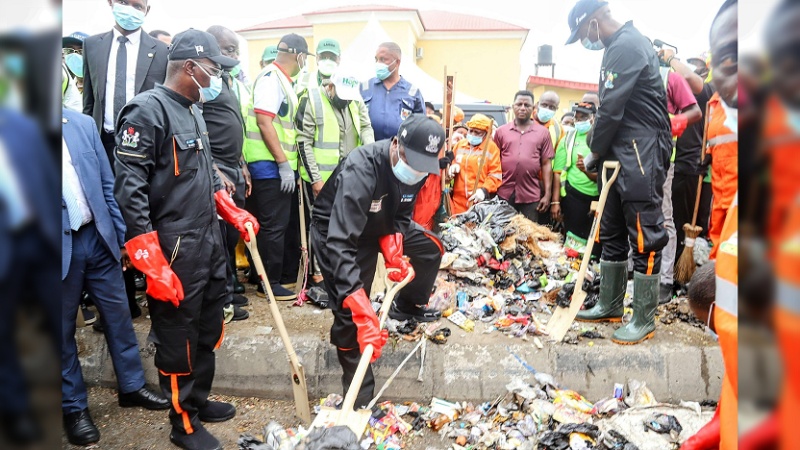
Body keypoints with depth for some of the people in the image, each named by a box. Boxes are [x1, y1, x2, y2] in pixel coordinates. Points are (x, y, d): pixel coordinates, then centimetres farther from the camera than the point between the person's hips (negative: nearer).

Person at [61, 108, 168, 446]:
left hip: (98, 237, 4)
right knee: (62, 329, 10)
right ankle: (74, 407, 28)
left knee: (118, 314, 13)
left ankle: (132, 386, 32)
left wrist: (122, 236, 7)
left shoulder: (83, 124, 5)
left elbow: (107, 185, 8)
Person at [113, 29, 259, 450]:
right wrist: (153, 266, -23)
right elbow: (129, 192, -20)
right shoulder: (147, 111, -14)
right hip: (175, 250, -9)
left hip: (210, 242, 9)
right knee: (177, 338, 7)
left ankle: (199, 400, 39)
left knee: (208, 331, 19)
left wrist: (234, 213, 14)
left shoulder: (193, 111, 13)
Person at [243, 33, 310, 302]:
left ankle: (284, 270, 30)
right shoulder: (271, 78, -13)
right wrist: (284, 163, -21)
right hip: (270, 166, -10)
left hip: (282, 166, 10)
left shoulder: (283, 81, 16)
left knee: (284, 221, 17)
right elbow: (264, 123, -20)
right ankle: (270, 283, 7)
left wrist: (289, 163, 20)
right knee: (273, 226, -3)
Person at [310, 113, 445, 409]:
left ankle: (407, 306, 30)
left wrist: (394, 253, -27)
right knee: (350, 316, -12)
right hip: (335, 230, -7)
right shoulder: (360, 171, -41)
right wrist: (364, 315, -54)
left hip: (382, 224, 7)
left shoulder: (417, 168, -18)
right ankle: (359, 397, 4)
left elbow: (400, 216, -5)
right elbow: (339, 244, -48)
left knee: (431, 248, 6)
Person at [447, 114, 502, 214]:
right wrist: (452, 167, 2)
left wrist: (484, 190, -18)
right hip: (459, 199, 4)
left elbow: (496, 175, -6)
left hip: (480, 199, -4)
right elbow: (452, 162, 26)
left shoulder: (491, 147, -2)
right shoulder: (460, 144, 14)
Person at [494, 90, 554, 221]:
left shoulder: (543, 132, 6)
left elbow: (546, 164, 4)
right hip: (504, 194, 1)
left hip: (531, 195, 0)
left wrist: (547, 194, -2)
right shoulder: (501, 131, 7)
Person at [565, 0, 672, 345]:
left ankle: (644, 320, 5)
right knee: (612, 232, 14)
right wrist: (601, 151, 11)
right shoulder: (618, 47, 19)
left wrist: (594, 152, -3)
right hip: (620, 155, 11)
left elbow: (611, 110, -16)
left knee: (644, 236, -4)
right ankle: (609, 307, 24)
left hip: (642, 154, -11)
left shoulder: (626, 46, -13)